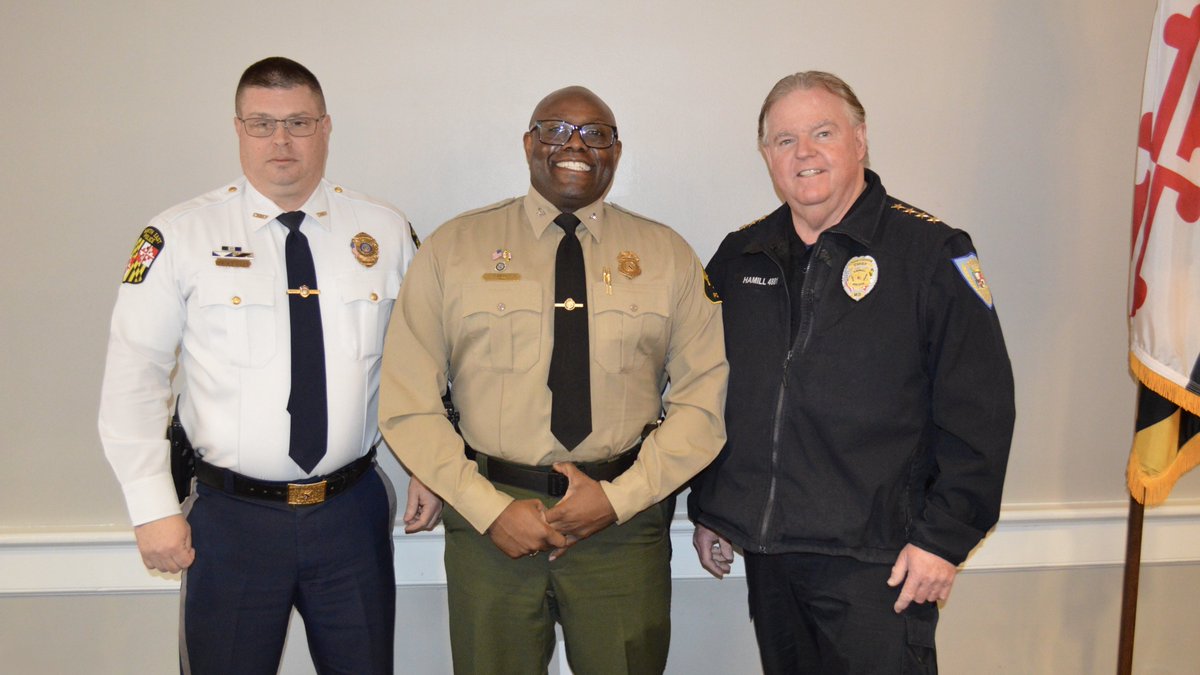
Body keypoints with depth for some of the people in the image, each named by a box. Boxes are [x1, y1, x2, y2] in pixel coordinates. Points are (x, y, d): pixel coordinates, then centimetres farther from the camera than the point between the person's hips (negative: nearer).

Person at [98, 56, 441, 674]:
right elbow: (133, 376, -4)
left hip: (354, 510, 2)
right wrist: (154, 509, -5)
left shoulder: (386, 231, 1)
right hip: (230, 514, -1)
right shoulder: (179, 236, -5)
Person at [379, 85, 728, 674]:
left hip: (625, 524, 1)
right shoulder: (452, 249, 1)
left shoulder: (668, 255, 4)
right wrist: (490, 509, -10)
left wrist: (620, 497, -10)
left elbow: (705, 398, 1)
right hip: (490, 524, 0)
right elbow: (407, 404, -1)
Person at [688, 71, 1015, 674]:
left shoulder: (931, 252, -5)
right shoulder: (738, 259, 9)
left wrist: (943, 536, -11)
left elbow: (978, 411, -8)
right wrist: (706, 510, 14)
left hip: (876, 562, -4)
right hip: (765, 553, 5)